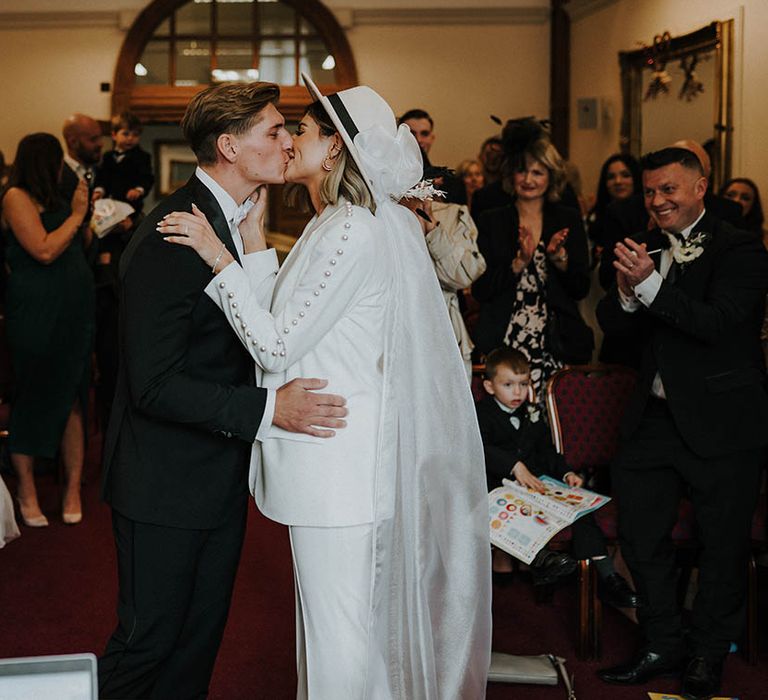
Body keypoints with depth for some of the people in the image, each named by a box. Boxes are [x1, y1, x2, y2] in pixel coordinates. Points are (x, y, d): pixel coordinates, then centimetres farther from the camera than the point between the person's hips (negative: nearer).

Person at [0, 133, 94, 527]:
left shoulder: (51, 199, 16)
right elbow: (45, 250, -17)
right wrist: (76, 214, -8)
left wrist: (89, 214, 12)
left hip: (73, 310, 7)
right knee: (34, 397, 2)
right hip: (35, 313, -7)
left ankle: (73, 490, 9)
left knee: (71, 399, 5)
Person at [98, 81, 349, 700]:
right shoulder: (169, 237, -23)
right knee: (150, 638, 5)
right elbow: (153, 384, -25)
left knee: (202, 634, 18)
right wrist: (267, 409, -30)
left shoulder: (237, 221, 7)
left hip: (222, 474, 9)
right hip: (166, 483, -9)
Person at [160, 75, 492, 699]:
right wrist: (254, 240, 7)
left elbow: (276, 345, -19)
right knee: (362, 612, 21)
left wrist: (220, 257, -14)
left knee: (339, 626, 2)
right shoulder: (378, 222, 12)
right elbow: (285, 323, 9)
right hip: (352, 453, 10)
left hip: (337, 460, -10)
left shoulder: (350, 231, -19)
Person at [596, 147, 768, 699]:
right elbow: (610, 321, 4)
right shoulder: (646, 248, 9)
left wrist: (649, 284, -29)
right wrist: (627, 293, -17)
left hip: (722, 421, -6)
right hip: (655, 417, 6)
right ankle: (664, 646, 28)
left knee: (724, 544, 7)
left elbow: (718, 322, -23)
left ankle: (709, 653, 25)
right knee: (640, 533, 12)